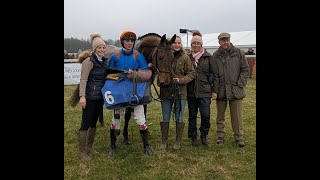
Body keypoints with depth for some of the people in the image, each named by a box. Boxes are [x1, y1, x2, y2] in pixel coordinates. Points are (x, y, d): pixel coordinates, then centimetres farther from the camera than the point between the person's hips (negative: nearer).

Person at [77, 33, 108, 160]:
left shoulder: (104, 61, 10)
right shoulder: (89, 61, -11)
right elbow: (83, 79, -16)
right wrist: (82, 96, -24)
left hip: (100, 97, 7)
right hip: (90, 97, -7)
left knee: (94, 122, 15)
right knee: (85, 124, -1)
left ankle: (89, 147, 28)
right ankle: (82, 152, 11)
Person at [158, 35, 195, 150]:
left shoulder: (185, 57, -4)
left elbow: (191, 74, -3)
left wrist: (180, 80, -17)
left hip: (180, 92, -1)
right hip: (165, 92, 2)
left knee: (179, 118, 10)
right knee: (165, 118, 11)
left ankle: (178, 141, 26)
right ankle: (164, 141, 26)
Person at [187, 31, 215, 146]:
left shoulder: (208, 57, 2)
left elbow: (213, 73, 3)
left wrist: (214, 90, -1)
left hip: (205, 91, -2)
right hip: (191, 91, 2)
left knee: (205, 115, -3)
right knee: (192, 115, 10)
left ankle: (204, 135, 21)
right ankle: (193, 137, 26)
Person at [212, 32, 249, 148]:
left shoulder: (238, 53, 0)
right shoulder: (215, 56, 2)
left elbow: (245, 69, 2)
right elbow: (214, 75, 1)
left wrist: (240, 84, -6)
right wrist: (215, 90, -5)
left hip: (235, 90, -1)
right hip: (221, 91, 1)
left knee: (237, 116, 6)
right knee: (220, 115, 12)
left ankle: (239, 137, 21)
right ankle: (220, 136, 26)